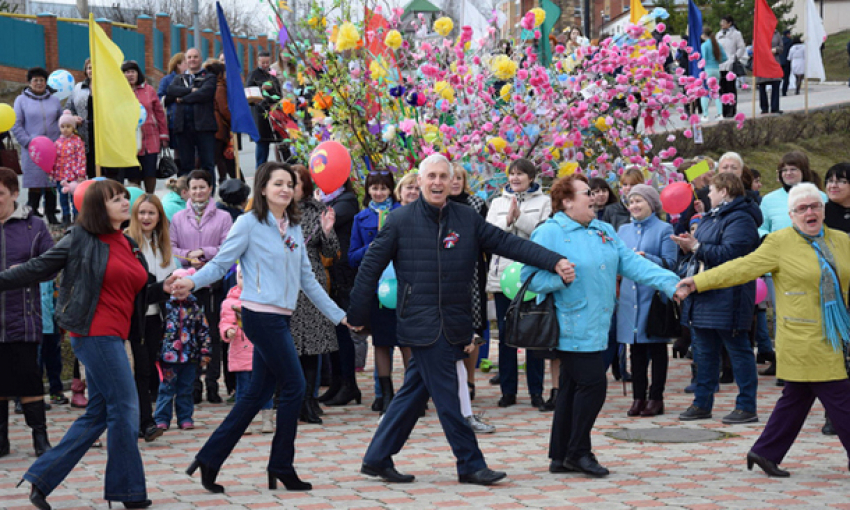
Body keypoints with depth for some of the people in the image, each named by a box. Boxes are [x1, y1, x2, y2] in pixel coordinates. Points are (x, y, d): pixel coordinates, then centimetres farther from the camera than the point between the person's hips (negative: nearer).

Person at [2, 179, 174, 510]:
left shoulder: (128, 246, 16)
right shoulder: (81, 240, -5)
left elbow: (137, 294, 21)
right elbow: (38, 269, 0)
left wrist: (164, 288, 4)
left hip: (113, 338, 8)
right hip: (95, 334, -8)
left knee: (98, 414, 11)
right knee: (125, 410, -6)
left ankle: (42, 479, 17)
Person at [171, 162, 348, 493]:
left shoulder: (294, 228, 14)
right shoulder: (249, 223, -6)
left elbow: (307, 279, 18)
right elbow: (221, 264, -7)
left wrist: (338, 314, 19)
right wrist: (192, 282, -26)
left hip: (281, 318, 8)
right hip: (261, 315, -7)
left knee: (258, 394, 8)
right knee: (294, 388, -5)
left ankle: (209, 460, 15)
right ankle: (281, 467, 8)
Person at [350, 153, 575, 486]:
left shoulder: (467, 219, 7)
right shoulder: (400, 221, -3)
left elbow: (508, 243, 4)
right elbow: (371, 266, 2)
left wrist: (555, 262, -7)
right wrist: (357, 314, 2)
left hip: (454, 322, 5)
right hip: (421, 323, -4)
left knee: (414, 392, 10)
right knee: (446, 396, -5)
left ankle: (377, 459, 20)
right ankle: (470, 465, 3)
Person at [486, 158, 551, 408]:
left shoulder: (544, 202, 5)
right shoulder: (498, 203, 14)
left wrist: (519, 217, -16)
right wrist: (507, 221, -13)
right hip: (502, 275, 3)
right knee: (505, 334, 5)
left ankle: (536, 390, 10)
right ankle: (508, 390, 12)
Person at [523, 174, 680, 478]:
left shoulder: (604, 231, 15)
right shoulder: (549, 233, -9)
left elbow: (632, 263, 8)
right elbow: (530, 276, -11)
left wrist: (670, 283, -3)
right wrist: (558, 277, -29)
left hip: (597, 327, 8)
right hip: (573, 327, -8)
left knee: (573, 388, 11)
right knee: (592, 384, -10)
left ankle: (561, 456, 18)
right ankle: (577, 451, 5)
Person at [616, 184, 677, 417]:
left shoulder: (664, 229, 0)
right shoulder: (624, 230, 16)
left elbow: (670, 262, -7)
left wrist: (646, 258, -21)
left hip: (654, 295, -5)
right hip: (630, 295, 5)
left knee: (657, 348, 2)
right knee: (636, 349, 7)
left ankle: (656, 398, 7)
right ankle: (638, 397, 12)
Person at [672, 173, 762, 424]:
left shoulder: (740, 220, -13)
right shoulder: (711, 217, 19)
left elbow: (728, 253, -24)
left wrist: (697, 247, -19)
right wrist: (690, 246, 5)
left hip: (728, 298, -10)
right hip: (703, 297, 10)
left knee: (738, 351, -3)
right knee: (705, 353, 13)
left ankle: (747, 407, 2)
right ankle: (702, 404, 20)